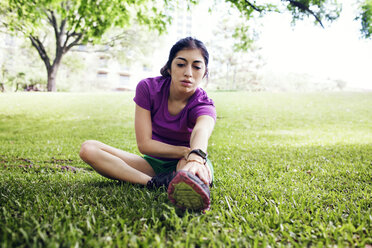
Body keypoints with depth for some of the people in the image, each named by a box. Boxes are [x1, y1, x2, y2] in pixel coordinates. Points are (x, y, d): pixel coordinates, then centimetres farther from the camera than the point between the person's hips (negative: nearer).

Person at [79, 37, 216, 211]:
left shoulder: (204, 105, -17)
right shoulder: (148, 88, -12)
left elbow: (202, 131, -44)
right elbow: (144, 144, -17)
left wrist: (195, 158, -67)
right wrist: (186, 151, -30)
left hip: (183, 164, -2)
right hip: (153, 162, 3)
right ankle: (154, 183, -36)